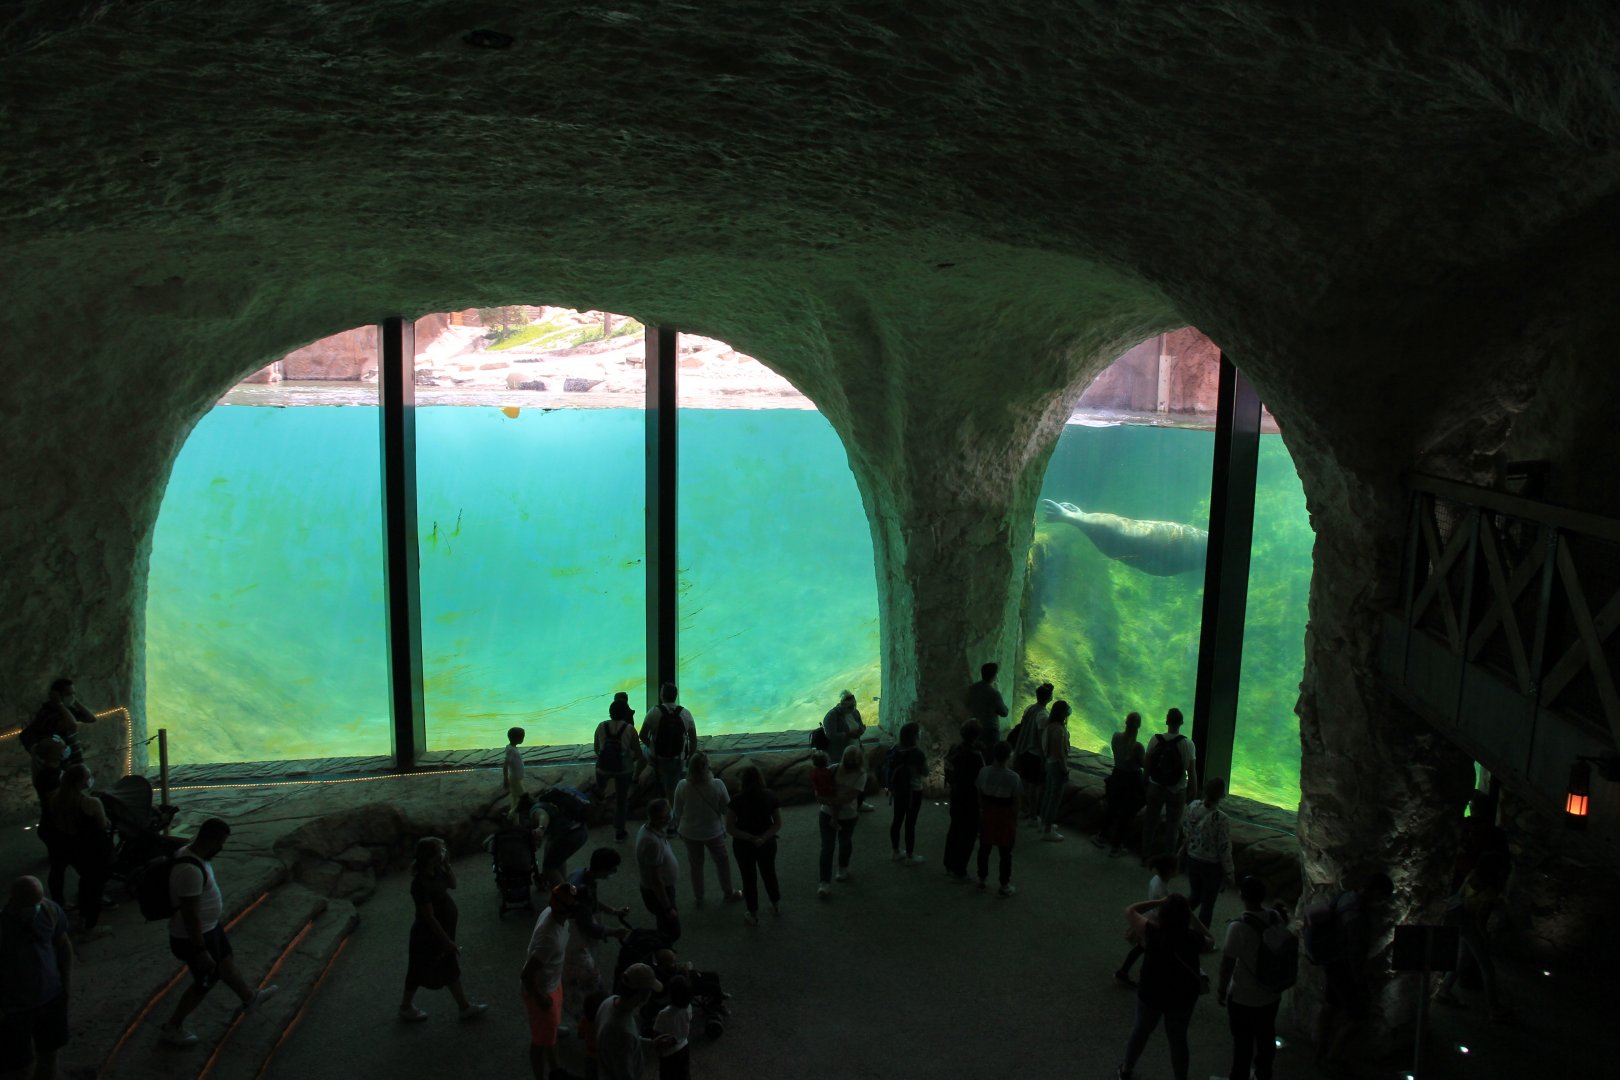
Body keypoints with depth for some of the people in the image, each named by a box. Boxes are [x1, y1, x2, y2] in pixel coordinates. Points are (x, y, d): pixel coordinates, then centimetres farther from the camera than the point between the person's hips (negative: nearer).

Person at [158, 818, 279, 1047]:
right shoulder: (191, 870, -36)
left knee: (226, 961, 27)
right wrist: (201, 952, -25)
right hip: (194, 936, -9)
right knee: (205, 981, 12)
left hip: (209, 927, 9)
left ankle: (249, 998, 49)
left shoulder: (191, 853, -5)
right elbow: (190, 915, -32)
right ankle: (172, 1027, 31)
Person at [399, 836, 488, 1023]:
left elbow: (452, 884, 9)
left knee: (451, 969, 19)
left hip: (443, 930, 8)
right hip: (428, 936, -8)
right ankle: (406, 1007, 37)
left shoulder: (436, 870, -7)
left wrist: (447, 863, -7)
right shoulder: (421, 883, -32)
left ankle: (465, 1007, 31)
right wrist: (447, 941, -20)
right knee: (420, 971, 14)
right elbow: (429, 917, -27)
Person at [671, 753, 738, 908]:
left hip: (690, 832, 1)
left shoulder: (682, 786, -20)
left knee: (696, 865, 21)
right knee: (722, 861, 22)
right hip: (713, 831, -1)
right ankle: (728, 894, 38)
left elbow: (678, 812, -7)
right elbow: (726, 808, -13)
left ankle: (698, 898, 37)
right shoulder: (717, 785, -25)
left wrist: (679, 827, 10)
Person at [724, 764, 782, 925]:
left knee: (749, 878, 15)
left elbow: (729, 828, -20)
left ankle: (753, 915, 29)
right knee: (769, 874, 25)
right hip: (767, 844, 3)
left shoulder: (737, 801, -22)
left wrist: (750, 838, -18)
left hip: (743, 845, -3)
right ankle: (776, 905, 44)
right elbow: (778, 824, -12)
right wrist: (763, 838, -19)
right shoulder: (771, 797, -13)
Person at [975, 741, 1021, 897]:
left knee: (984, 848, 20)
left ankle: (982, 879, 34)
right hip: (1005, 817, -3)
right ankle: (1005, 886, 18)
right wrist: (1015, 819, 1)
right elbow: (1015, 802, -12)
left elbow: (980, 795, -1)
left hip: (987, 814, 3)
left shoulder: (984, 772, -11)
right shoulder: (1013, 777, -19)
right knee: (1005, 852, 10)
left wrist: (982, 811, 13)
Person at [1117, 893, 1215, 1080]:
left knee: (1141, 1030, 24)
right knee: (1178, 1039, 20)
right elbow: (1210, 940, 5)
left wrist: (1159, 902, -10)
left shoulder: (1152, 932, -25)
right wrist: (1191, 914, 1)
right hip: (1182, 998, 0)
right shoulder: (1193, 938, -20)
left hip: (1151, 994, 0)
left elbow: (1130, 911, -10)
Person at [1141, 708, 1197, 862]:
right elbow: (1191, 771, -14)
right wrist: (1193, 792, -1)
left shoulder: (1155, 740, -11)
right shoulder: (1187, 744, -16)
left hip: (1155, 787, 2)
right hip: (1177, 791, -2)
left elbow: (1146, 763, -3)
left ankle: (1146, 856, 28)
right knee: (1173, 826, 14)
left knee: (1150, 821, 17)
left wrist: (1147, 782, 13)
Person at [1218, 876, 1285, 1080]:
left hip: (1244, 998, -5)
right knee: (1266, 1037, 25)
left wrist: (1221, 990, -6)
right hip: (1271, 994, 6)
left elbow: (1228, 963, -21)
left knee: (1243, 1042, 14)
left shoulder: (1238, 927, -29)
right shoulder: (1277, 919, -10)